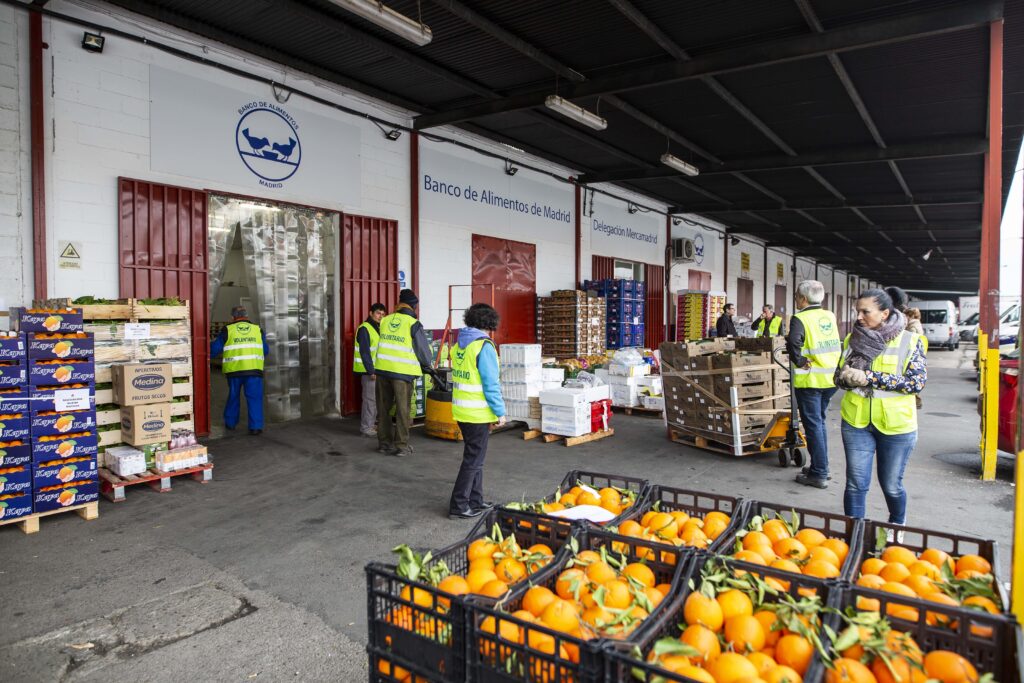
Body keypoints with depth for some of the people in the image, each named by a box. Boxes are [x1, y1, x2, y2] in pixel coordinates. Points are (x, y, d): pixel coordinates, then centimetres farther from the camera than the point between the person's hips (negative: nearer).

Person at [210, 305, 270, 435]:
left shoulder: (228, 330, 4)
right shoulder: (257, 329, 9)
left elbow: (214, 349, 3)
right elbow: (265, 351, 13)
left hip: (234, 370, 1)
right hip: (254, 370, -1)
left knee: (233, 396, 19)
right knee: (254, 398, 2)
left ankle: (230, 422, 29)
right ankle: (255, 426, -5)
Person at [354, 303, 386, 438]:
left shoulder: (378, 328, 15)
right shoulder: (364, 329, -13)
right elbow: (364, 352, -19)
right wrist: (371, 371, -22)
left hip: (376, 370, 9)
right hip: (368, 371, -9)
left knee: (375, 398, 14)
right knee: (370, 399, -6)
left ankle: (371, 424, 24)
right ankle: (366, 428, 0)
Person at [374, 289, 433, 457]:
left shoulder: (385, 320, 5)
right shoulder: (414, 324, -9)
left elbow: (380, 344, 13)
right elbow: (423, 349, -5)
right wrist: (426, 365, 14)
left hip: (382, 369, 5)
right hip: (402, 372, -4)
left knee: (383, 408, 15)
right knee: (402, 410, 6)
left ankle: (384, 443, 23)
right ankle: (401, 446, 10)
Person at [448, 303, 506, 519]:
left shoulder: (459, 344, 8)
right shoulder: (484, 347, -16)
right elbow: (491, 384, -18)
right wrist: (500, 412, -10)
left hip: (461, 411, 8)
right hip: (478, 413, -8)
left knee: (474, 455, 19)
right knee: (473, 459, 3)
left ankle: (475, 500, 28)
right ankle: (458, 506, 8)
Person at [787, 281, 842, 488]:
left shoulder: (801, 318, -14)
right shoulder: (830, 316, 6)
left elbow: (793, 341, -31)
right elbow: (837, 345, 18)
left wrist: (799, 361, -17)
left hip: (809, 380, -7)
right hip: (830, 378, 7)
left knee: (813, 426, 1)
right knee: (819, 422, 19)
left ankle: (818, 474, 6)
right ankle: (821, 467, 28)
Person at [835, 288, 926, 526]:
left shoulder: (909, 341, -5)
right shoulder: (852, 339, 5)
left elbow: (917, 382, -14)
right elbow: (838, 376, 11)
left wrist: (870, 378, -19)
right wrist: (847, 376, -13)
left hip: (896, 425, -2)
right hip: (856, 421, 2)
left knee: (891, 485, 13)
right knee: (856, 483, 3)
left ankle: (897, 527, 41)